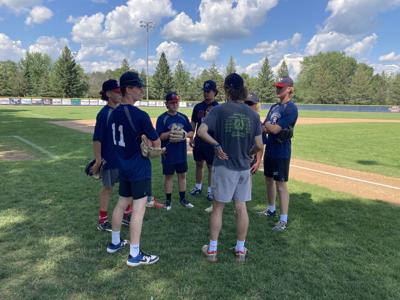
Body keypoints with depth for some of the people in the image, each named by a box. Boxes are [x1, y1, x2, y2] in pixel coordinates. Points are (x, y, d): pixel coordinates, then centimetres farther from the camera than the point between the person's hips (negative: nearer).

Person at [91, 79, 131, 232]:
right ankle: (102, 221, 21)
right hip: (109, 158, -7)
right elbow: (97, 139, -17)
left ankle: (126, 215, 30)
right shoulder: (104, 113, -16)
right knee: (108, 188, 5)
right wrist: (98, 160, -19)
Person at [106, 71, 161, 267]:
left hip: (123, 167, 8)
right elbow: (157, 144, -13)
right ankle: (134, 255, 8)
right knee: (138, 209, -1)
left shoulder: (114, 113, 4)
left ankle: (115, 243, 35)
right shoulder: (140, 115, -19)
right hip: (140, 169, -8)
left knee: (121, 203, 20)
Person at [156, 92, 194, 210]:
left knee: (182, 175, 13)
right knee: (168, 176, 8)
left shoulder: (183, 117, 6)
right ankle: (168, 200, 21)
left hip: (182, 153, 4)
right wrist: (171, 133, -26)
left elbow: (191, 132, 9)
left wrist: (186, 134, -12)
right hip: (168, 154, -4)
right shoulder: (162, 118, -7)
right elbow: (159, 136, -13)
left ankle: (183, 198, 27)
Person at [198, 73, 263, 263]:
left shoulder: (220, 110, -10)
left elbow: (201, 131, -20)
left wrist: (216, 145, -7)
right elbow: (259, 146, -1)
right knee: (241, 207, 12)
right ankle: (240, 250, 25)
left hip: (224, 166, -3)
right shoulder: (253, 114, 0)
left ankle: (212, 250, 20)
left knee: (218, 207, 10)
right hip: (244, 167, 3)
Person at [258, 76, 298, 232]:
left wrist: (267, 125, -2)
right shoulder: (274, 107, 13)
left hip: (281, 152, -9)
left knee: (281, 184, -5)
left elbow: (275, 129, -20)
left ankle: (283, 220, 3)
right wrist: (270, 127, -10)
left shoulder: (291, 108, -14)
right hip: (269, 149, 9)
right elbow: (264, 127, 10)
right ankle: (271, 209, 35)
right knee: (269, 180, 18)